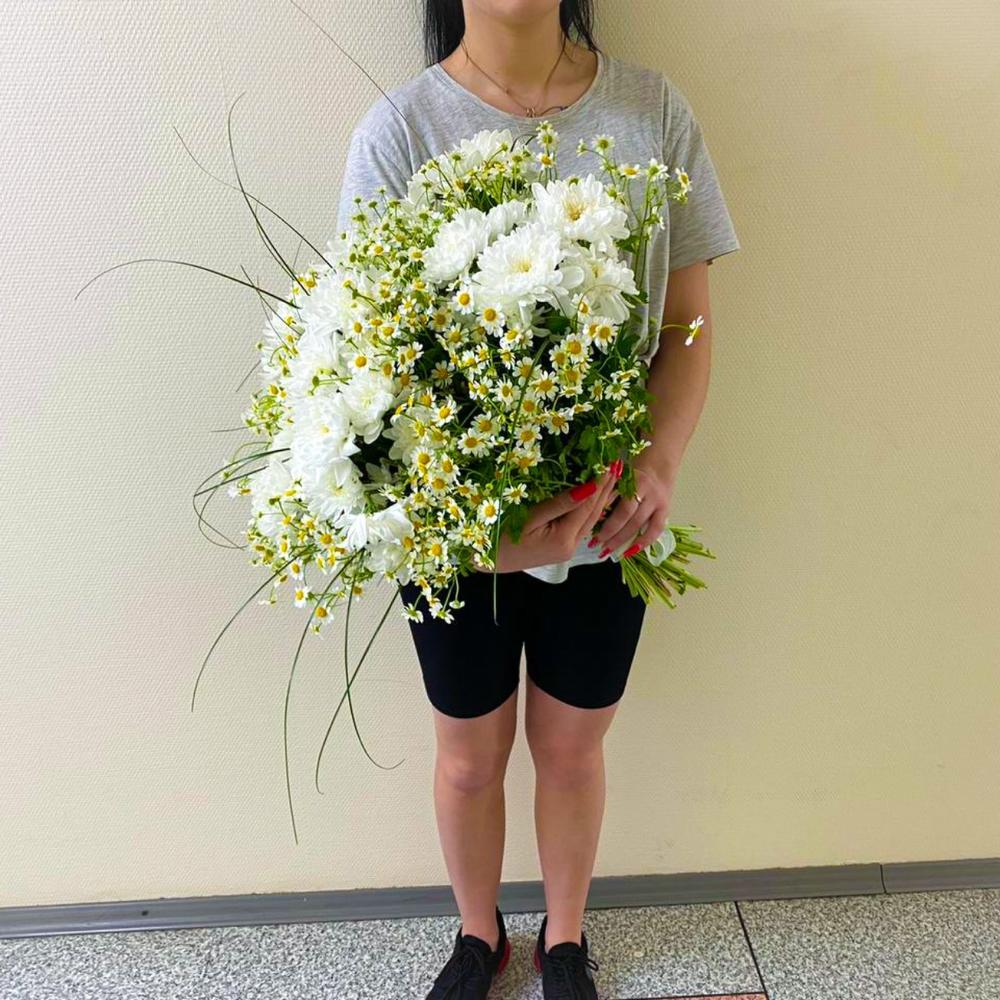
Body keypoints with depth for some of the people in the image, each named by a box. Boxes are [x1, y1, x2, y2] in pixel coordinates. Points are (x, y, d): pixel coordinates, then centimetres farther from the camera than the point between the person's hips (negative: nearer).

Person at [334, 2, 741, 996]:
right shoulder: (398, 129, -9)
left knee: (571, 749, 20)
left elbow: (688, 329, -1)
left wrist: (659, 462, -20)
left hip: (608, 516, 2)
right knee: (470, 757, 19)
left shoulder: (654, 111, -3)